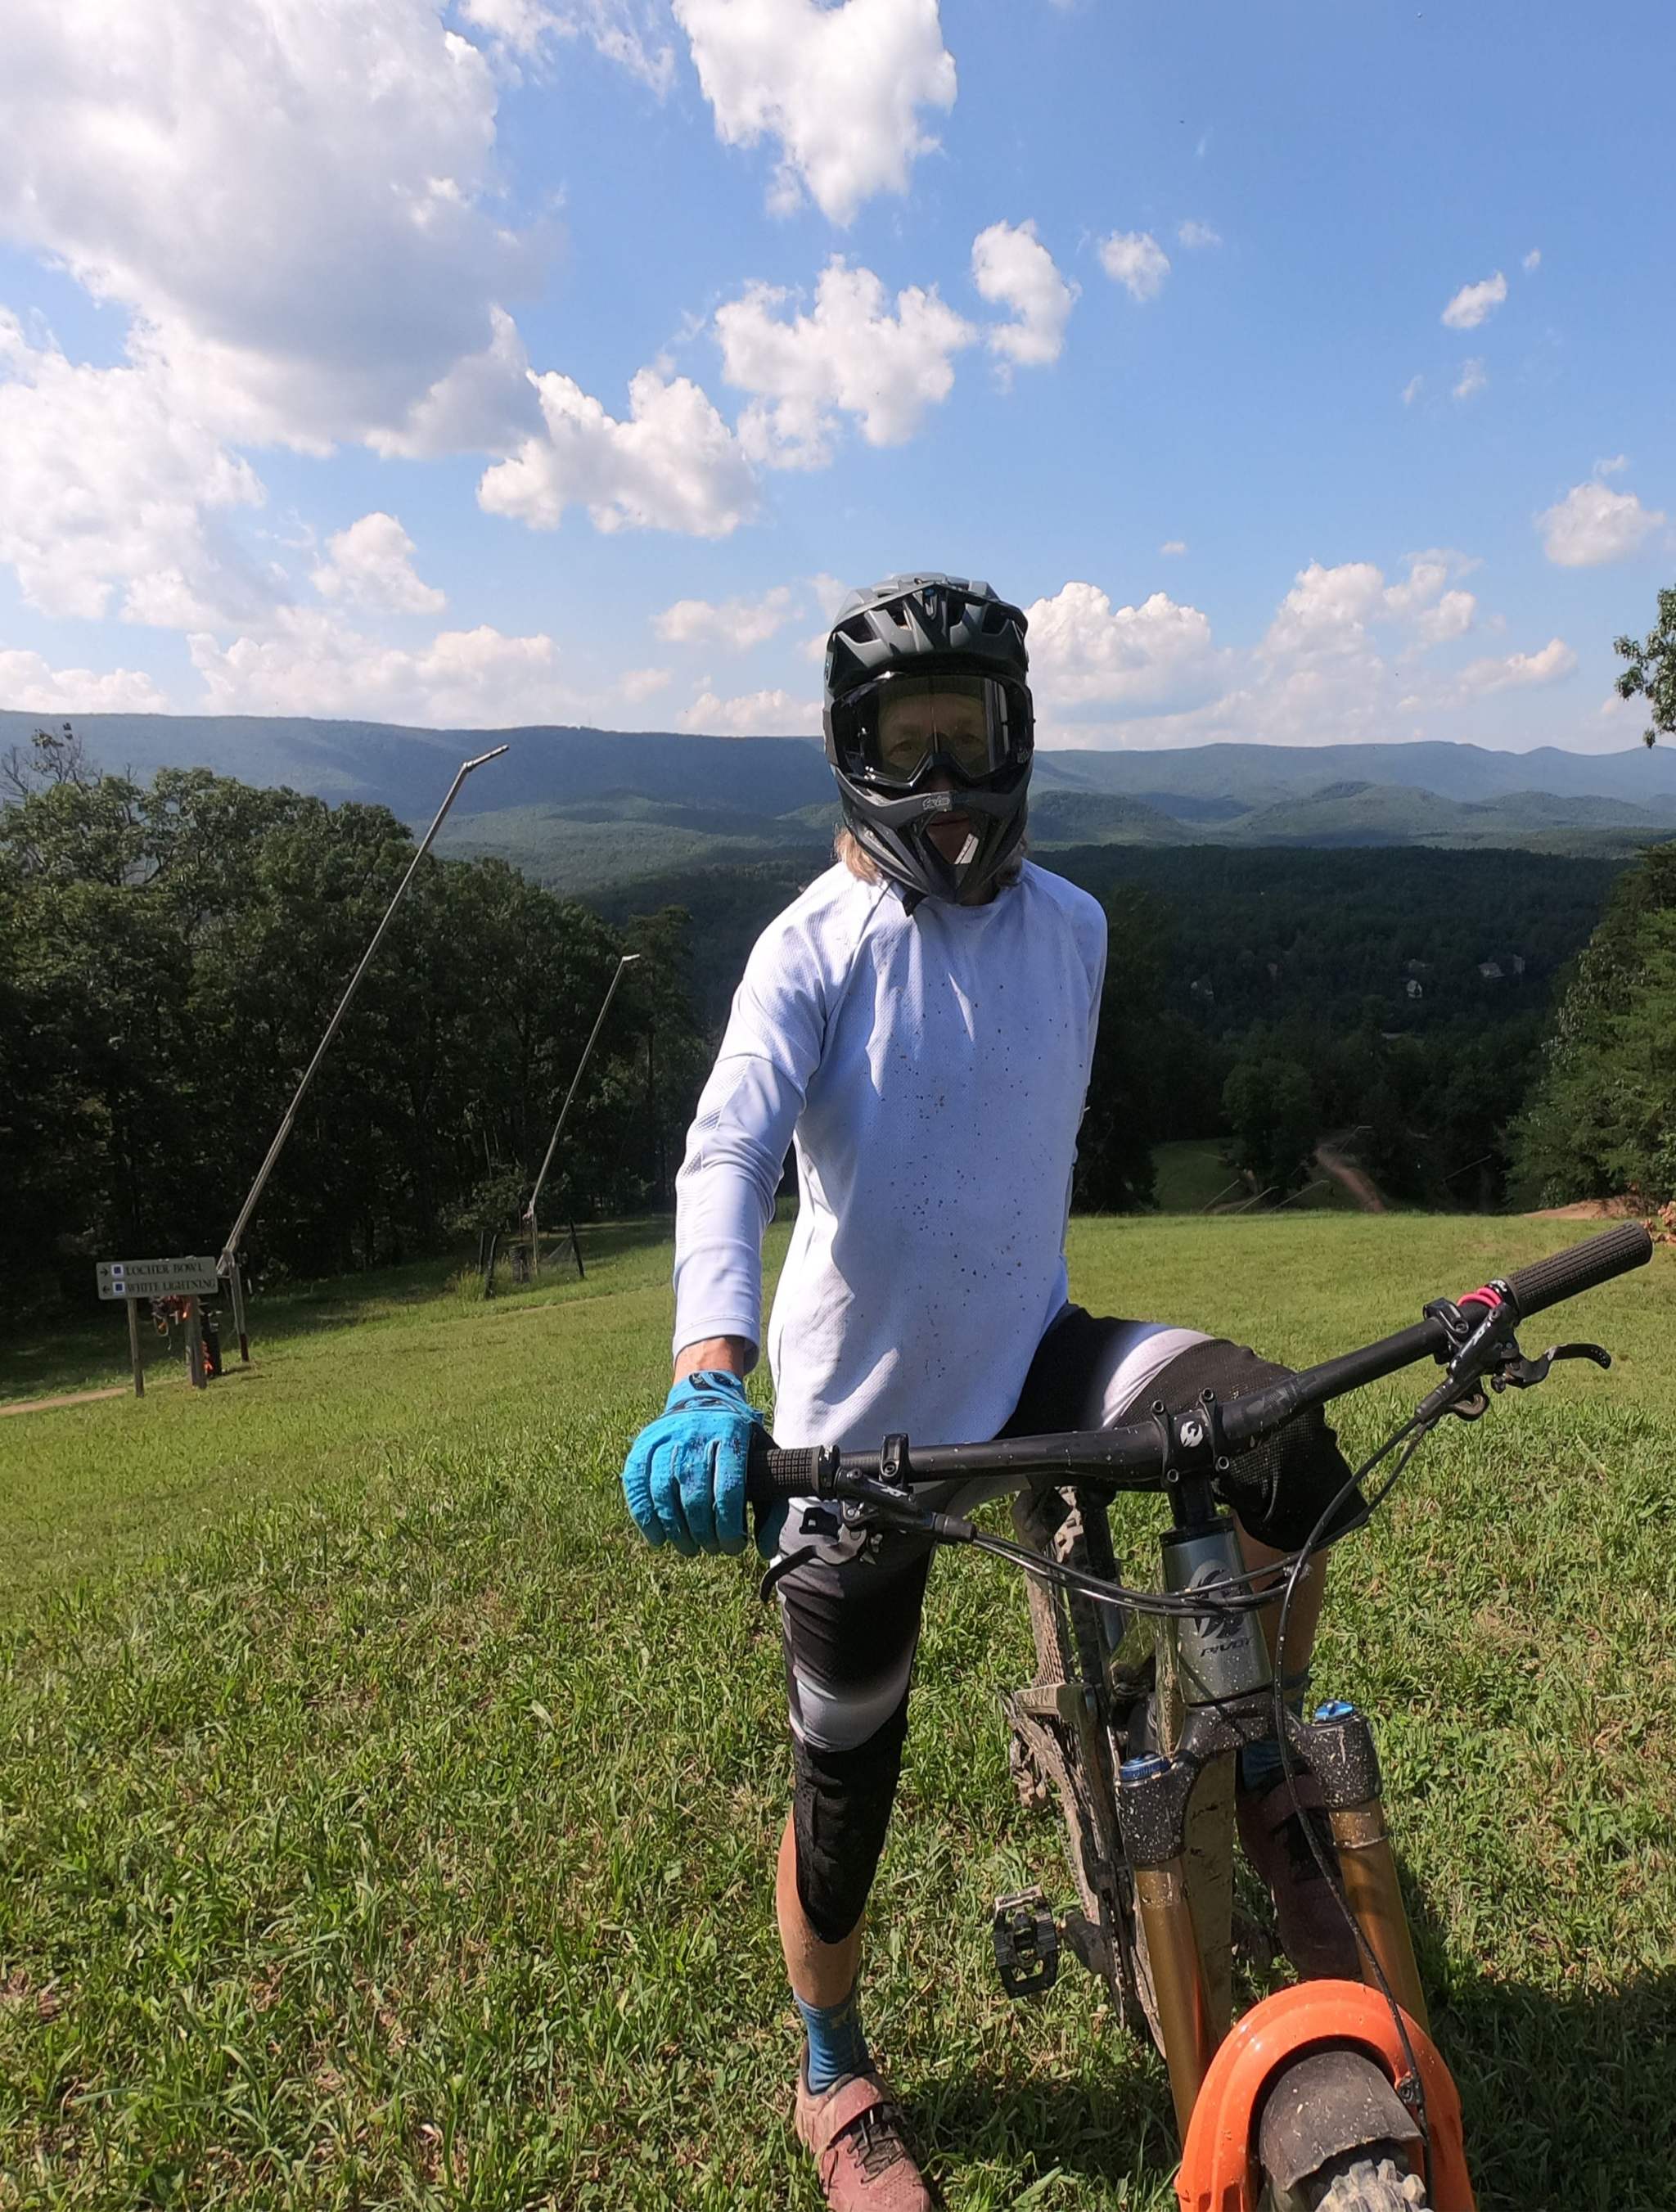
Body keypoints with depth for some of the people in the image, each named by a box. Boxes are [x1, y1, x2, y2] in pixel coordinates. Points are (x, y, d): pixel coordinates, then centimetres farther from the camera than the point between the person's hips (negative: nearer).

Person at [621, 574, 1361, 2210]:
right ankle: (835, 2081, 41)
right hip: (865, 1417, -3)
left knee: (1287, 1446, -25)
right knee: (846, 1787, 10)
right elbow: (728, 1156, -28)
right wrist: (708, 1381, -44)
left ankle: (1258, 1779, 4)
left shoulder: (1070, 925, 2)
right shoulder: (817, 945, -13)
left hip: (1029, 1358, 3)